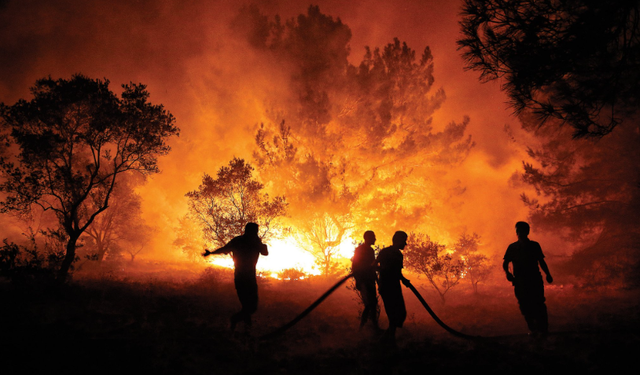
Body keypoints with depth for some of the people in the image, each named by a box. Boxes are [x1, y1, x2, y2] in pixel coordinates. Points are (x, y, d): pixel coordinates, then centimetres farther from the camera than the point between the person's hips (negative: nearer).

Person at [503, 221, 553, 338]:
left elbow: (541, 261, 17)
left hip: (535, 280, -1)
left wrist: (548, 275, 6)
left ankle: (542, 329, -7)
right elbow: (505, 263, 12)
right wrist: (507, 272, -8)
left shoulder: (534, 245, 11)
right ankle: (533, 329, 6)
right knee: (525, 306, -4)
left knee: (538, 305, -11)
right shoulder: (512, 247, 10)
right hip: (520, 282, 1)